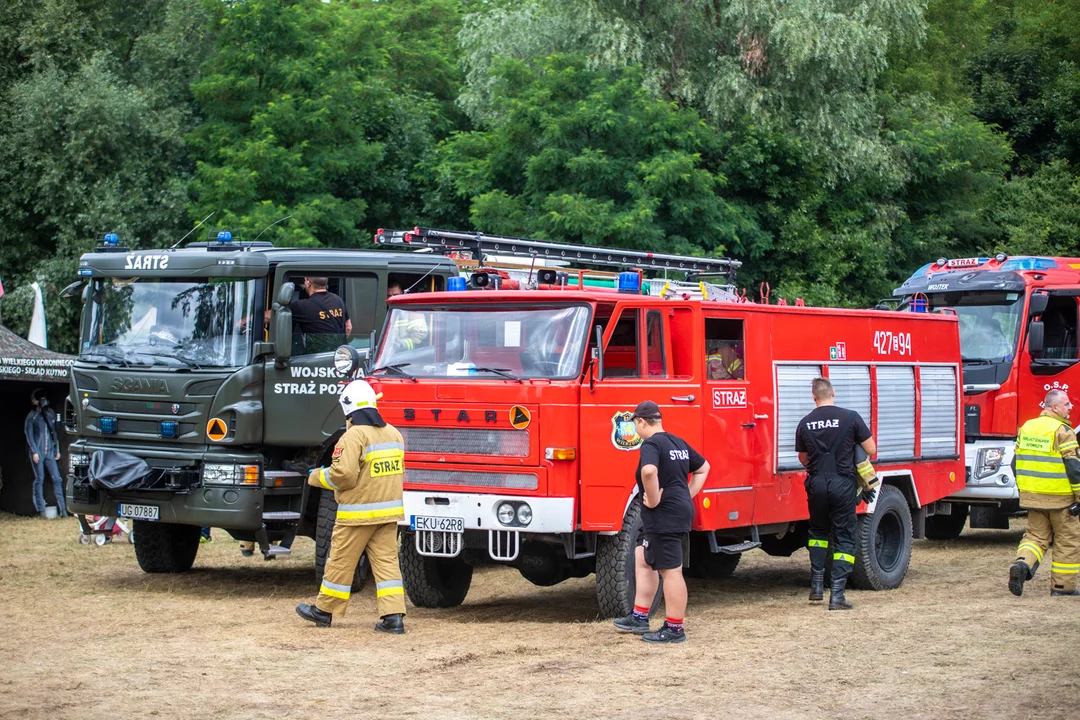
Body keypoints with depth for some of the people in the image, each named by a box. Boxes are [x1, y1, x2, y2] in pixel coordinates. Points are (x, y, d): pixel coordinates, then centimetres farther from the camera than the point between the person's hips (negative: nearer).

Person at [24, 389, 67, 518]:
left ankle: (62, 509, -4)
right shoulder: (32, 417, -1)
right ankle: (41, 510, 4)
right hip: (37, 453, -4)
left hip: (50, 452, 4)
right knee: (39, 480, 0)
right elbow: (29, 435, -2)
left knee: (57, 479, -3)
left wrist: (57, 449, 14)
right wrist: (34, 452, -11)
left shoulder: (50, 413, 11)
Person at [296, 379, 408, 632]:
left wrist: (317, 477, -3)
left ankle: (323, 610, 19)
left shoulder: (354, 436, -16)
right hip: (389, 510, 7)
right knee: (386, 561, 6)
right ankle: (394, 616, -2)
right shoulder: (394, 433, 9)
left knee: (341, 561, 6)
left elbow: (343, 475, -20)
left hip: (358, 513, -7)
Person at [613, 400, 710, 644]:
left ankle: (674, 629, 2)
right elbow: (703, 468, 26)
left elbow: (649, 470, -37)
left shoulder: (651, 444, -15)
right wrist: (687, 496, 20)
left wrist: (654, 499, -23)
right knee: (642, 558, 19)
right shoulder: (678, 443, 14)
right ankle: (639, 618, 23)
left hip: (664, 517, -10)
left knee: (671, 571, -4)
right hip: (682, 511, 10)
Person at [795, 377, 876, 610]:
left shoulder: (805, 424, 3)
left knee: (818, 531, 24)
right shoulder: (850, 418, -6)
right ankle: (837, 594, -5)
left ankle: (817, 584, 17)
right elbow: (871, 450, 0)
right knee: (844, 538, 4)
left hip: (817, 484, 3)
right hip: (843, 484, -3)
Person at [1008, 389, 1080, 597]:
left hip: (1032, 494, 6)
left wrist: (1023, 491, 22)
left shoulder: (1026, 427, 9)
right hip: (1059, 497, -6)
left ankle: (1022, 564, -15)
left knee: (1036, 535, 13)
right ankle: (1062, 586, 10)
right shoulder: (1062, 431, -13)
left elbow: (1017, 463, 14)